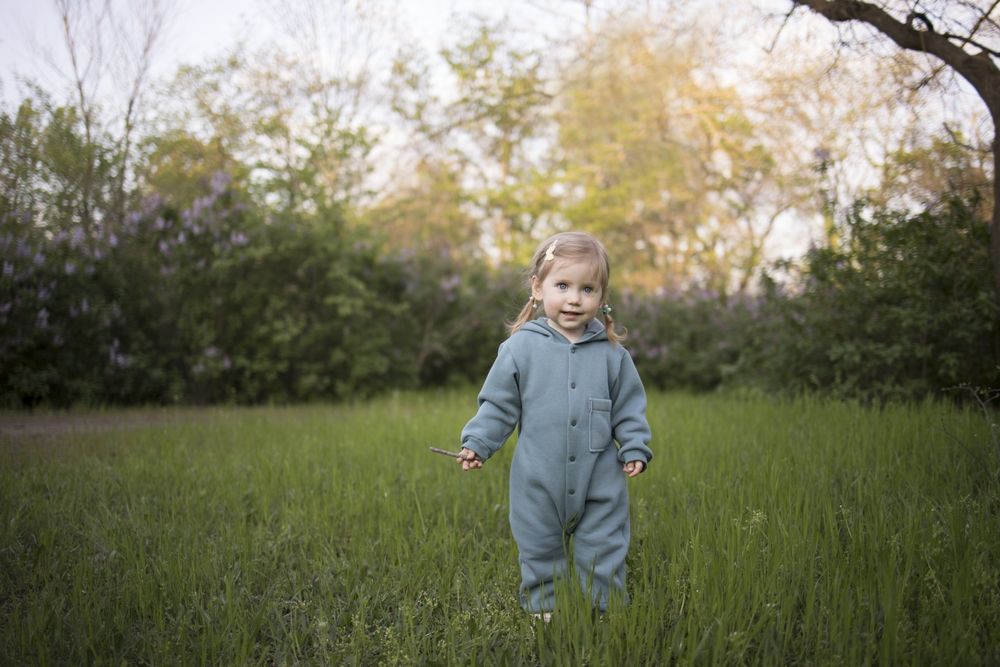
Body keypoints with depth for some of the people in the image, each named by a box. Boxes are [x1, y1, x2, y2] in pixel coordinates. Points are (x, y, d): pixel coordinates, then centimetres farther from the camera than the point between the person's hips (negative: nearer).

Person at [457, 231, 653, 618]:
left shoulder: (611, 352, 0)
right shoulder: (520, 347, -4)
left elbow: (629, 408, 8)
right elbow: (498, 405, 0)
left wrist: (635, 448, -3)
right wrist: (476, 443, -9)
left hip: (600, 485, 1)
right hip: (539, 485, 0)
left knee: (604, 557, 9)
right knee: (540, 555, 13)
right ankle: (541, 609, 30)